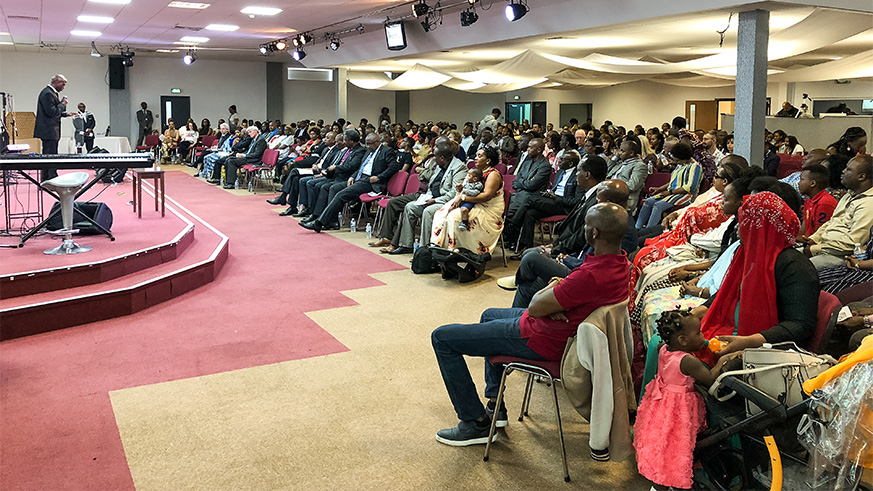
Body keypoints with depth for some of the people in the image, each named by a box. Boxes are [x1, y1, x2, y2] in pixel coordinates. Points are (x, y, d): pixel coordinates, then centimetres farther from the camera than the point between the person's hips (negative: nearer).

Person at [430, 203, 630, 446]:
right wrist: (553, 305, -12)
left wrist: (552, 286, -5)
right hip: (563, 328, 10)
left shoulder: (591, 276, -35)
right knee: (489, 315, 36)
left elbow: (535, 307, -25)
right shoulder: (618, 260, -5)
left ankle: (477, 423, 4)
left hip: (541, 339, -10)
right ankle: (495, 405, 35)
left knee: (442, 338, -5)